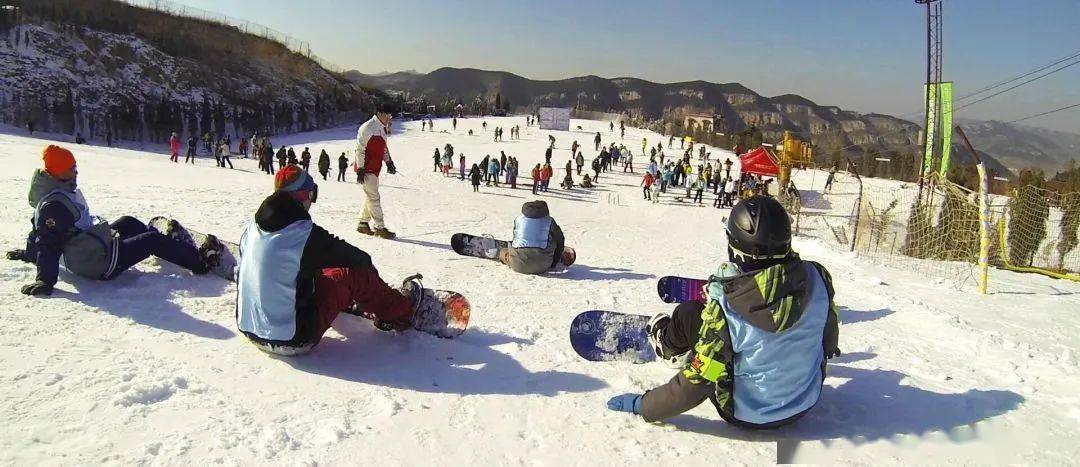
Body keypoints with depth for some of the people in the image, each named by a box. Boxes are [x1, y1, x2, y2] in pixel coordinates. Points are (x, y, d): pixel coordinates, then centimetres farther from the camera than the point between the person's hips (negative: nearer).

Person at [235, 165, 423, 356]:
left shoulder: (252, 228, 2)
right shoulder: (306, 235, -19)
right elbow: (361, 259, -8)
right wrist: (370, 269, 17)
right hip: (293, 341, -7)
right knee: (353, 272, -3)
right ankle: (401, 313, 18)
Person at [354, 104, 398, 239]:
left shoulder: (382, 129, 15)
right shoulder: (367, 128, -14)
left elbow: (384, 148, 26)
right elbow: (360, 149, -16)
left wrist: (389, 162, 14)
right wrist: (360, 169, -19)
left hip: (375, 169, 9)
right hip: (366, 169, -9)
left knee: (370, 197, 14)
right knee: (374, 198, -8)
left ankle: (363, 223, 24)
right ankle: (379, 228, -6)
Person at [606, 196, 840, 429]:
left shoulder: (725, 308, -34)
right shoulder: (817, 277, -20)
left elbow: (696, 385, -26)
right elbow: (829, 342, -1)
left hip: (747, 415, -4)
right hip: (807, 403, 5)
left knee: (689, 313, 4)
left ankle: (670, 347, 41)